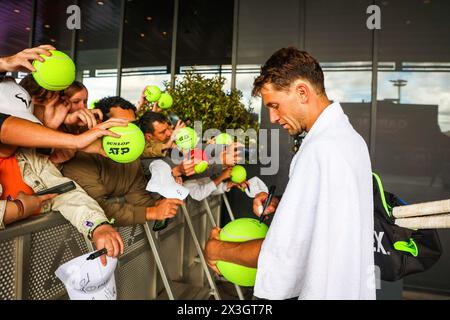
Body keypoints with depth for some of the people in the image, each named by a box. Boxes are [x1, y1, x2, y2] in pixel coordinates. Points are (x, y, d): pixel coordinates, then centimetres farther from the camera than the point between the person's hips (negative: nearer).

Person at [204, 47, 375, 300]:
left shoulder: (319, 150, -27)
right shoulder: (349, 136, 3)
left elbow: (281, 254, -26)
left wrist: (219, 250, -11)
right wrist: (282, 206, 0)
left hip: (327, 290, -8)